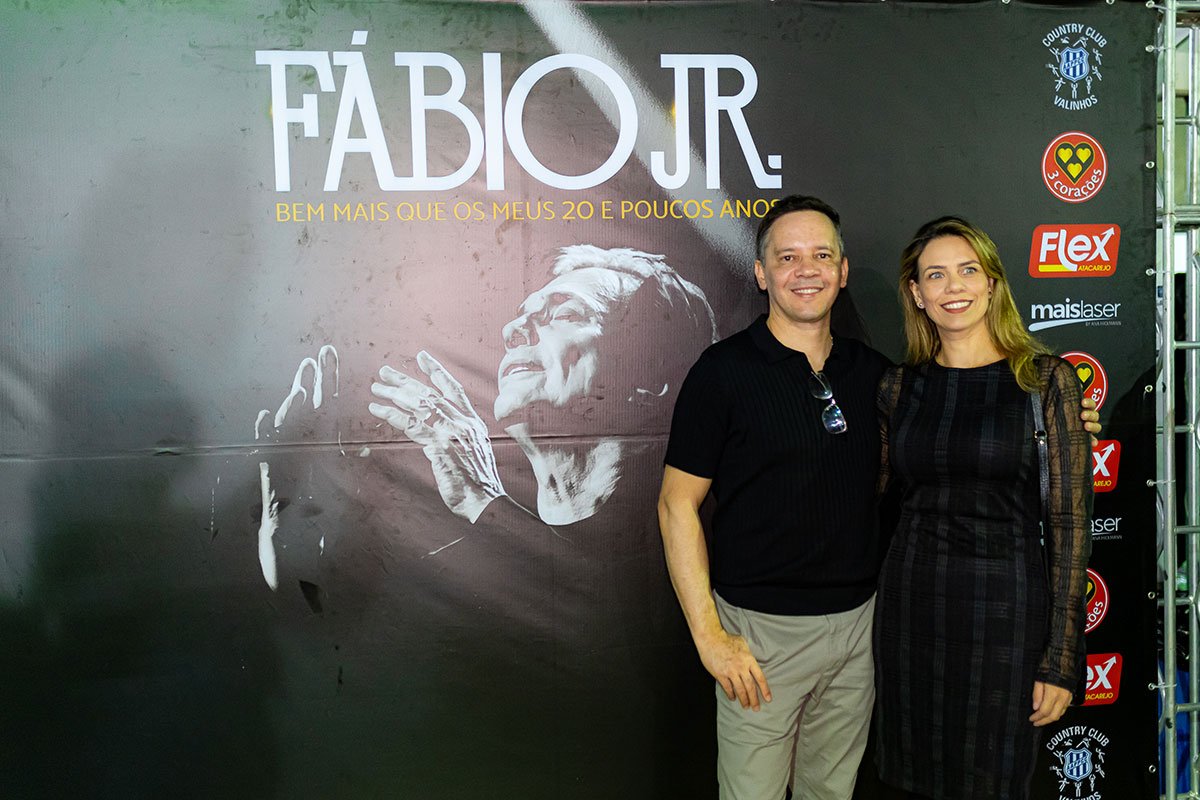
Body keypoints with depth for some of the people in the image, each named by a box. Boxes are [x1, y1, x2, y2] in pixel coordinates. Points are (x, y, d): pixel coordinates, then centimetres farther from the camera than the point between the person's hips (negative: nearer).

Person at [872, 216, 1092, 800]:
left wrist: (1062, 658, -8)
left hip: (1006, 607, -3)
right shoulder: (899, 386, 5)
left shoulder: (1045, 379, -4)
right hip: (912, 604, 3)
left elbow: (1069, 521, -6)